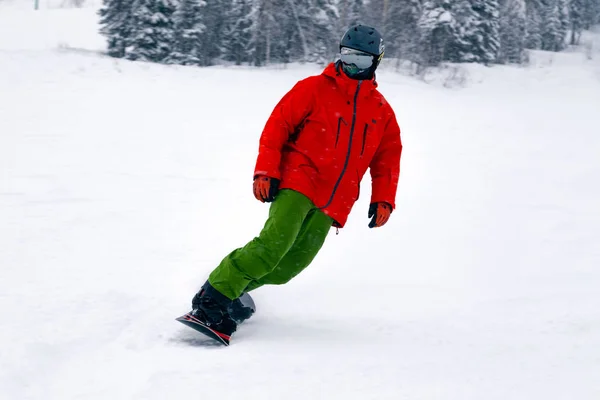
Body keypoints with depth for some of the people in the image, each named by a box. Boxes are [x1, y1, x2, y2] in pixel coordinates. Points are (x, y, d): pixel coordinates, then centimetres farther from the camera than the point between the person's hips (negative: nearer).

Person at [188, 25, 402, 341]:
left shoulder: (382, 111, 16)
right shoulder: (314, 89, 4)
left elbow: (388, 158, 21)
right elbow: (277, 126, 0)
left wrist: (383, 199, 6)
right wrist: (265, 172, -11)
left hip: (332, 203, 4)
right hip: (298, 182, -4)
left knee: (289, 265, -11)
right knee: (275, 242, -24)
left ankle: (233, 288, 6)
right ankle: (211, 299, -18)